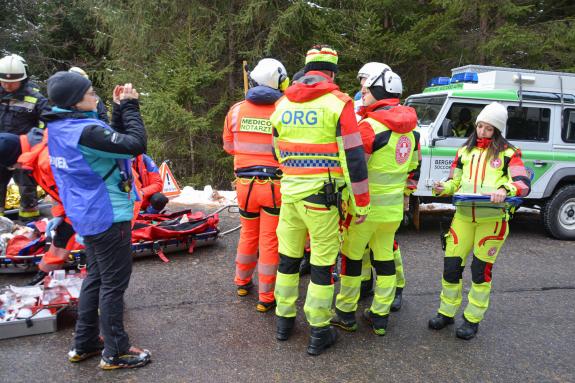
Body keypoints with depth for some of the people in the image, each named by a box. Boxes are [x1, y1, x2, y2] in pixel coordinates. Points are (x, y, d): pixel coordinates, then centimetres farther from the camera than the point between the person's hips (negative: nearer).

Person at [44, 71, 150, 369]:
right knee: (114, 284, 3)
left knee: (96, 278, 21)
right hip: (108, 216, -9)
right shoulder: (85, 131, -24)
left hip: (87, 215, 9)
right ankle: (115, 352, 16)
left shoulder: (60, 128, 5)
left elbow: (113, 140, 10)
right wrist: (130, 106, -15)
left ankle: (84, 344, 32)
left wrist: (121, 107, 3)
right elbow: (136, 144, -26)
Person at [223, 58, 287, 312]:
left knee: (248, 233, 22)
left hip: (245, 182, 4)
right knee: (270, 241, 7)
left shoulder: (236, 110, -1)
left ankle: (242, 282, 39)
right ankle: (266, 297, 16)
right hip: (275, 184, -3)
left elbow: (229, 147, 11)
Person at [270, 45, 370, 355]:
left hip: (289, 193, 5)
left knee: (288, 257, 18)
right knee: (322, 263, 6)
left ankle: (284, 320, 31)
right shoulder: (338, 103, -7)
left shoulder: (282, 105, 9)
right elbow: (353, 157, -10)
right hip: (322, 196, -5)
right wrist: (361, 202, -3)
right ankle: (319, 332, 17)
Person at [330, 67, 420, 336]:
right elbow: (411, 169, 15)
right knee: (385, 259, 14)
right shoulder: (411, 129, 9)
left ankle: (346, 314, 18)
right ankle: (380, 317, 24)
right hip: (394, 208, 7)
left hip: (365, 205, -7)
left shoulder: (369, 125, -16)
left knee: (352, 258, 7)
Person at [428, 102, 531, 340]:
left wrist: (504, 189, -30)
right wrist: (443, 188, -6)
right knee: (451, 264, 2)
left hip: (492, 219, -3)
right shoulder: (464, 151, 12)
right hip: (463, 216, 3)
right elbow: (454, 182, 16)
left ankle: (472, 319, 20)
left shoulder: (508, 153, 0)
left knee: (481, 269, 4)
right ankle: (446, 313, 21)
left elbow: (524, 184, -9)